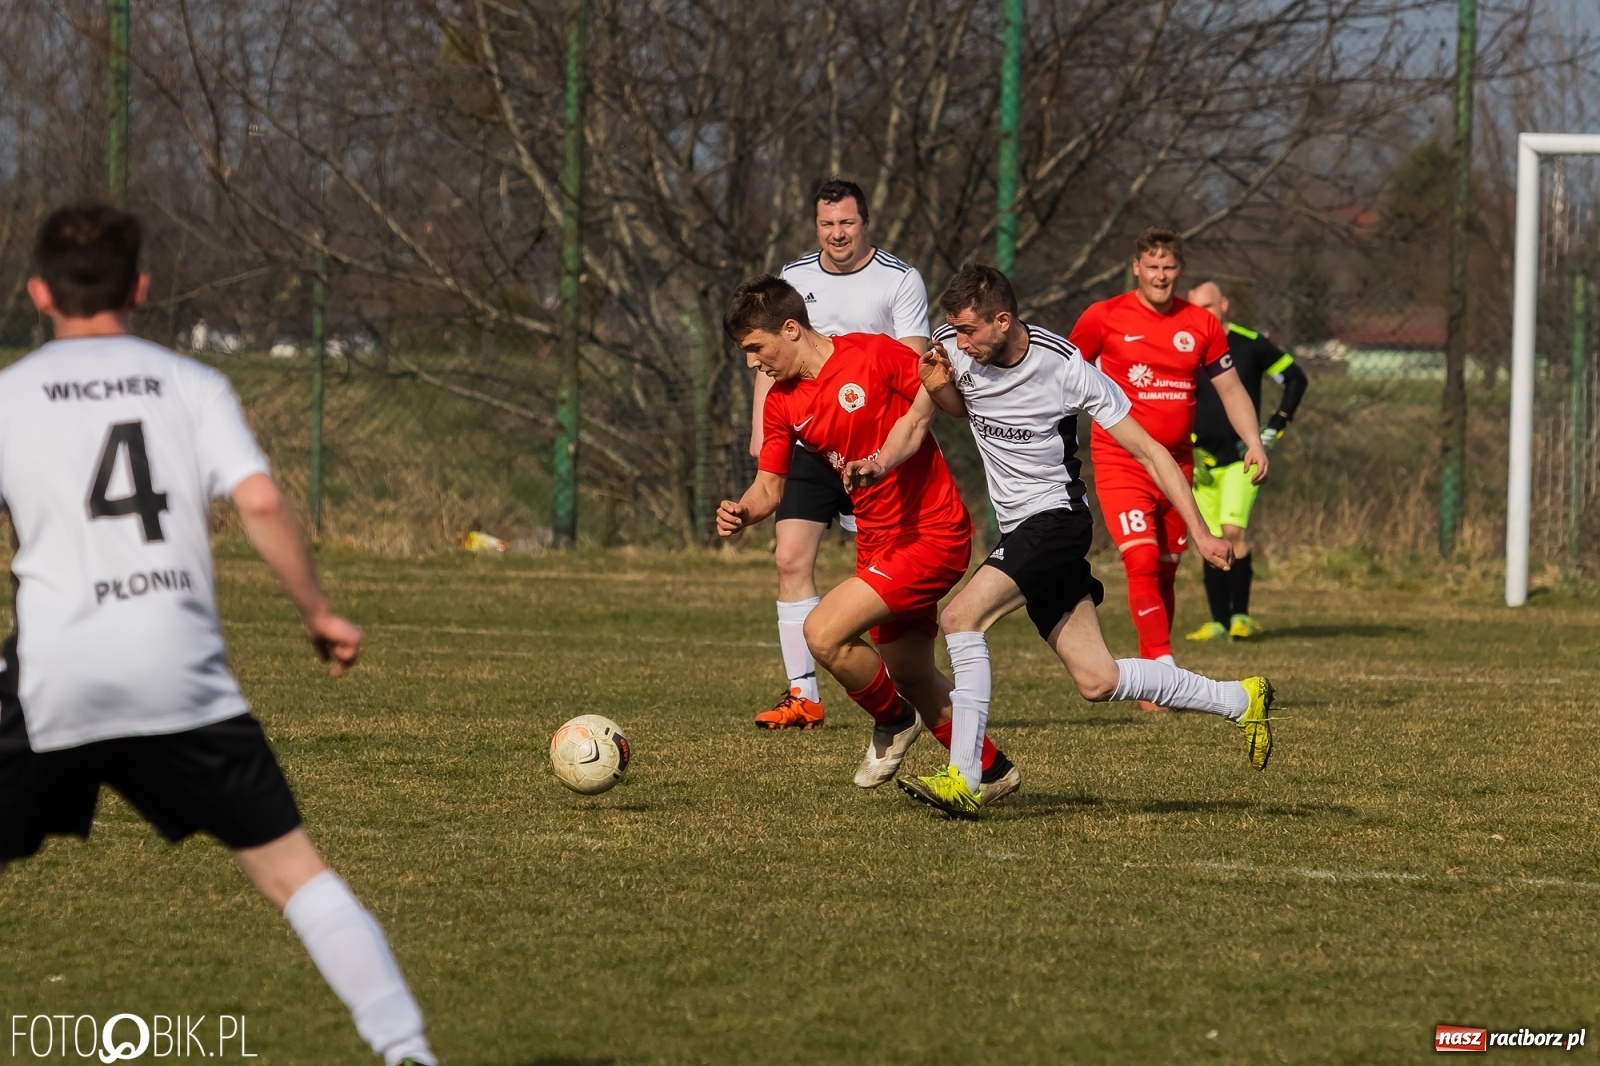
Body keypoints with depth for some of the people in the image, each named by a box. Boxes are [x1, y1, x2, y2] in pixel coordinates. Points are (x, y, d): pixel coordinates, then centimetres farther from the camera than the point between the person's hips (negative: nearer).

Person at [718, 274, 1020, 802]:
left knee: (824, 633, -18)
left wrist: (888, 456, -21)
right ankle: (991, 771, 35)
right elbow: (770, 485, 7)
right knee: (910, 676, 16)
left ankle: (894, 720, 8)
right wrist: (742, 512, -16)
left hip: (931, 534, -8)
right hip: (879, 542, 8)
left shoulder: (872, 354, -16)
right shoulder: (782, 402, 4)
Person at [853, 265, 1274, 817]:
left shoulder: (1066, 368, -19)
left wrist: (1200, 533, -16)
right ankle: (1240, 699, 22)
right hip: (1020, 529, 7)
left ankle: (963, 779, -23)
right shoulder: (952, 347, -4)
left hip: (1056, 518, -7)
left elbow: (1149, 451, -12)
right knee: (1098, 681, 5)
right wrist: (939, 390, -4)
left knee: (960, 616, -24)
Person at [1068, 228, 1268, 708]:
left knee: (1166, 570, 9)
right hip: (1120, 463, -4)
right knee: (1143, 561, -18)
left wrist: (1254, 443, -3)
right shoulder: (1104, 318, -4)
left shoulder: (1201, 325, 4)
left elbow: (1230, 388, 10)